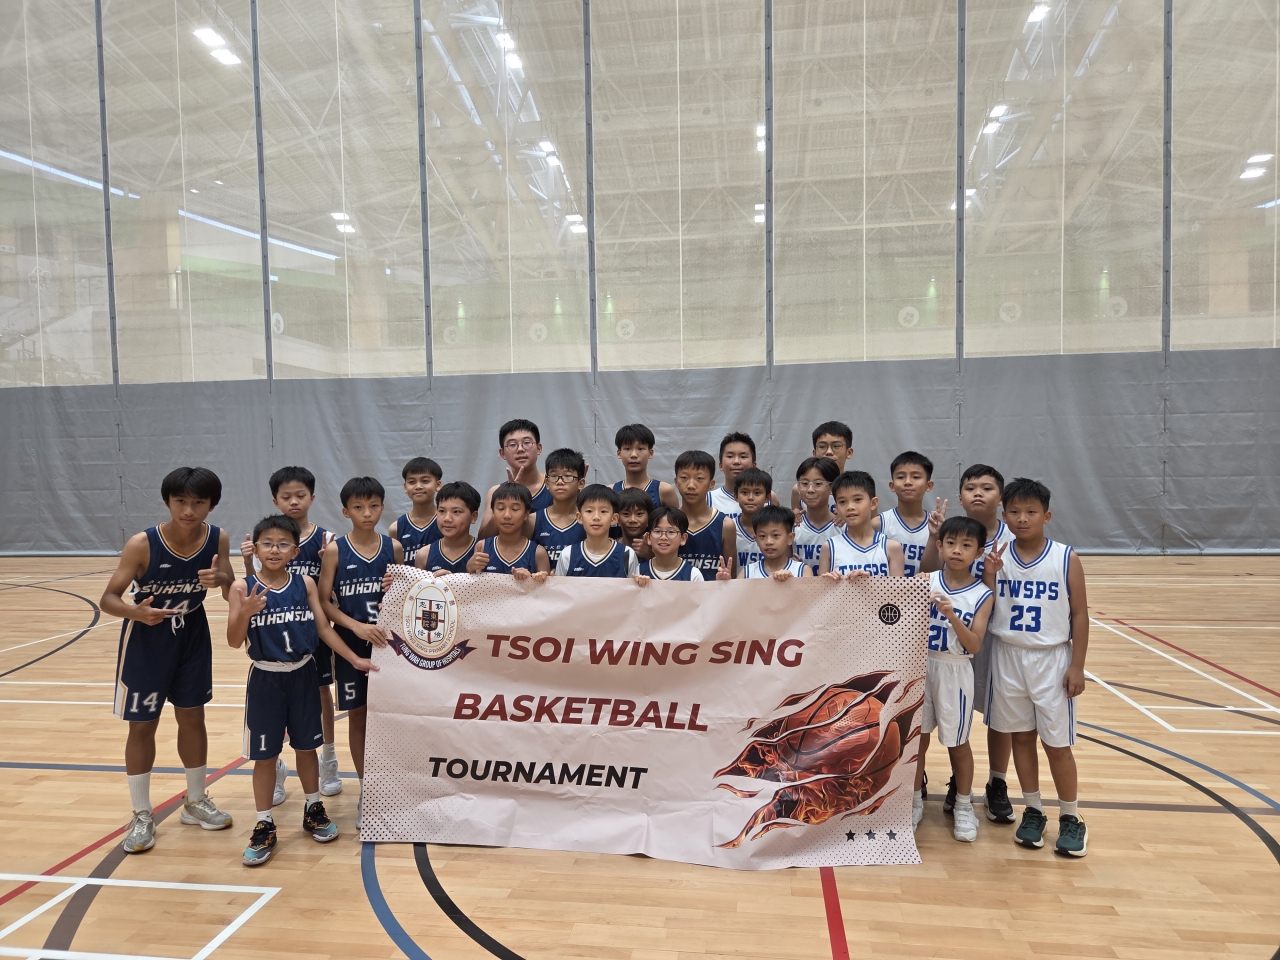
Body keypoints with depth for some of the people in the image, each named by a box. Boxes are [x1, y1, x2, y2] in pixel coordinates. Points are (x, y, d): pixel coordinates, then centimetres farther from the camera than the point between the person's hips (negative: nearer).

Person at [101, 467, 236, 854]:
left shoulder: (218, 539, -17)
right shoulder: (142, 544, -26)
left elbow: (230, 587, -12)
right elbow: (108, 599, -20)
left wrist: (221, 579, -36)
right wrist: (135, 612, -41)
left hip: (192, 636, 3)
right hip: (146, 641, -3)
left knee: (192, 717, 13)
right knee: (142, 726, 7)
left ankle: (196, 801, 30)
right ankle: (142, 816, 23)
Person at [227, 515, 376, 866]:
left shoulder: (305, 583, -4)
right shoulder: (243, 587, -10)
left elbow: (324, 628, 1)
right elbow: (234, 642, -12)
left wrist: (355, 659, -1)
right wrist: (245, 613, -30)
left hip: (303, 675, 2)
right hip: (265, 678, -2)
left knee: (306, 746, 15)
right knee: (265, 754, 8)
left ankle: (313, 809, 34)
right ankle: (264, 826, 22)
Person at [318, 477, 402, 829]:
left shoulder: (394, 547, -1)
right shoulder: (335, 550, -6)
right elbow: (324, 602, -7)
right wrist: (357, 626, -19)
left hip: (387, 643, 1)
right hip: (350, 645, -1)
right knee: (358, 715, 9)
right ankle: (366, 789, 24)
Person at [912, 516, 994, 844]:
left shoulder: (982, 595, -8)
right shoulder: (926, 582, -5)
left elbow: (974, 646, -14)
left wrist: (952, 616, -26)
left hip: (954, 672, -1)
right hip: (921, 666, 2)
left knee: (957, 742, 12)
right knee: (917, 738, 11)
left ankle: (963, 805, 32)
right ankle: (915, 801, 28)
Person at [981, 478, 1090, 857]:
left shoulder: (1066, 559, -8)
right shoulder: (997, 558, -2)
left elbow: (1080, 615, -5)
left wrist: (1077, 666, -7)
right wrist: (989, 577, -17)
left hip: (1051, 659, -2)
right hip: (1008, 658, 2)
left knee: (1057, 743, 6)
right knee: (1021, 736, 12)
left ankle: (1070, 819, 24)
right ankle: (1033, 811, 28)